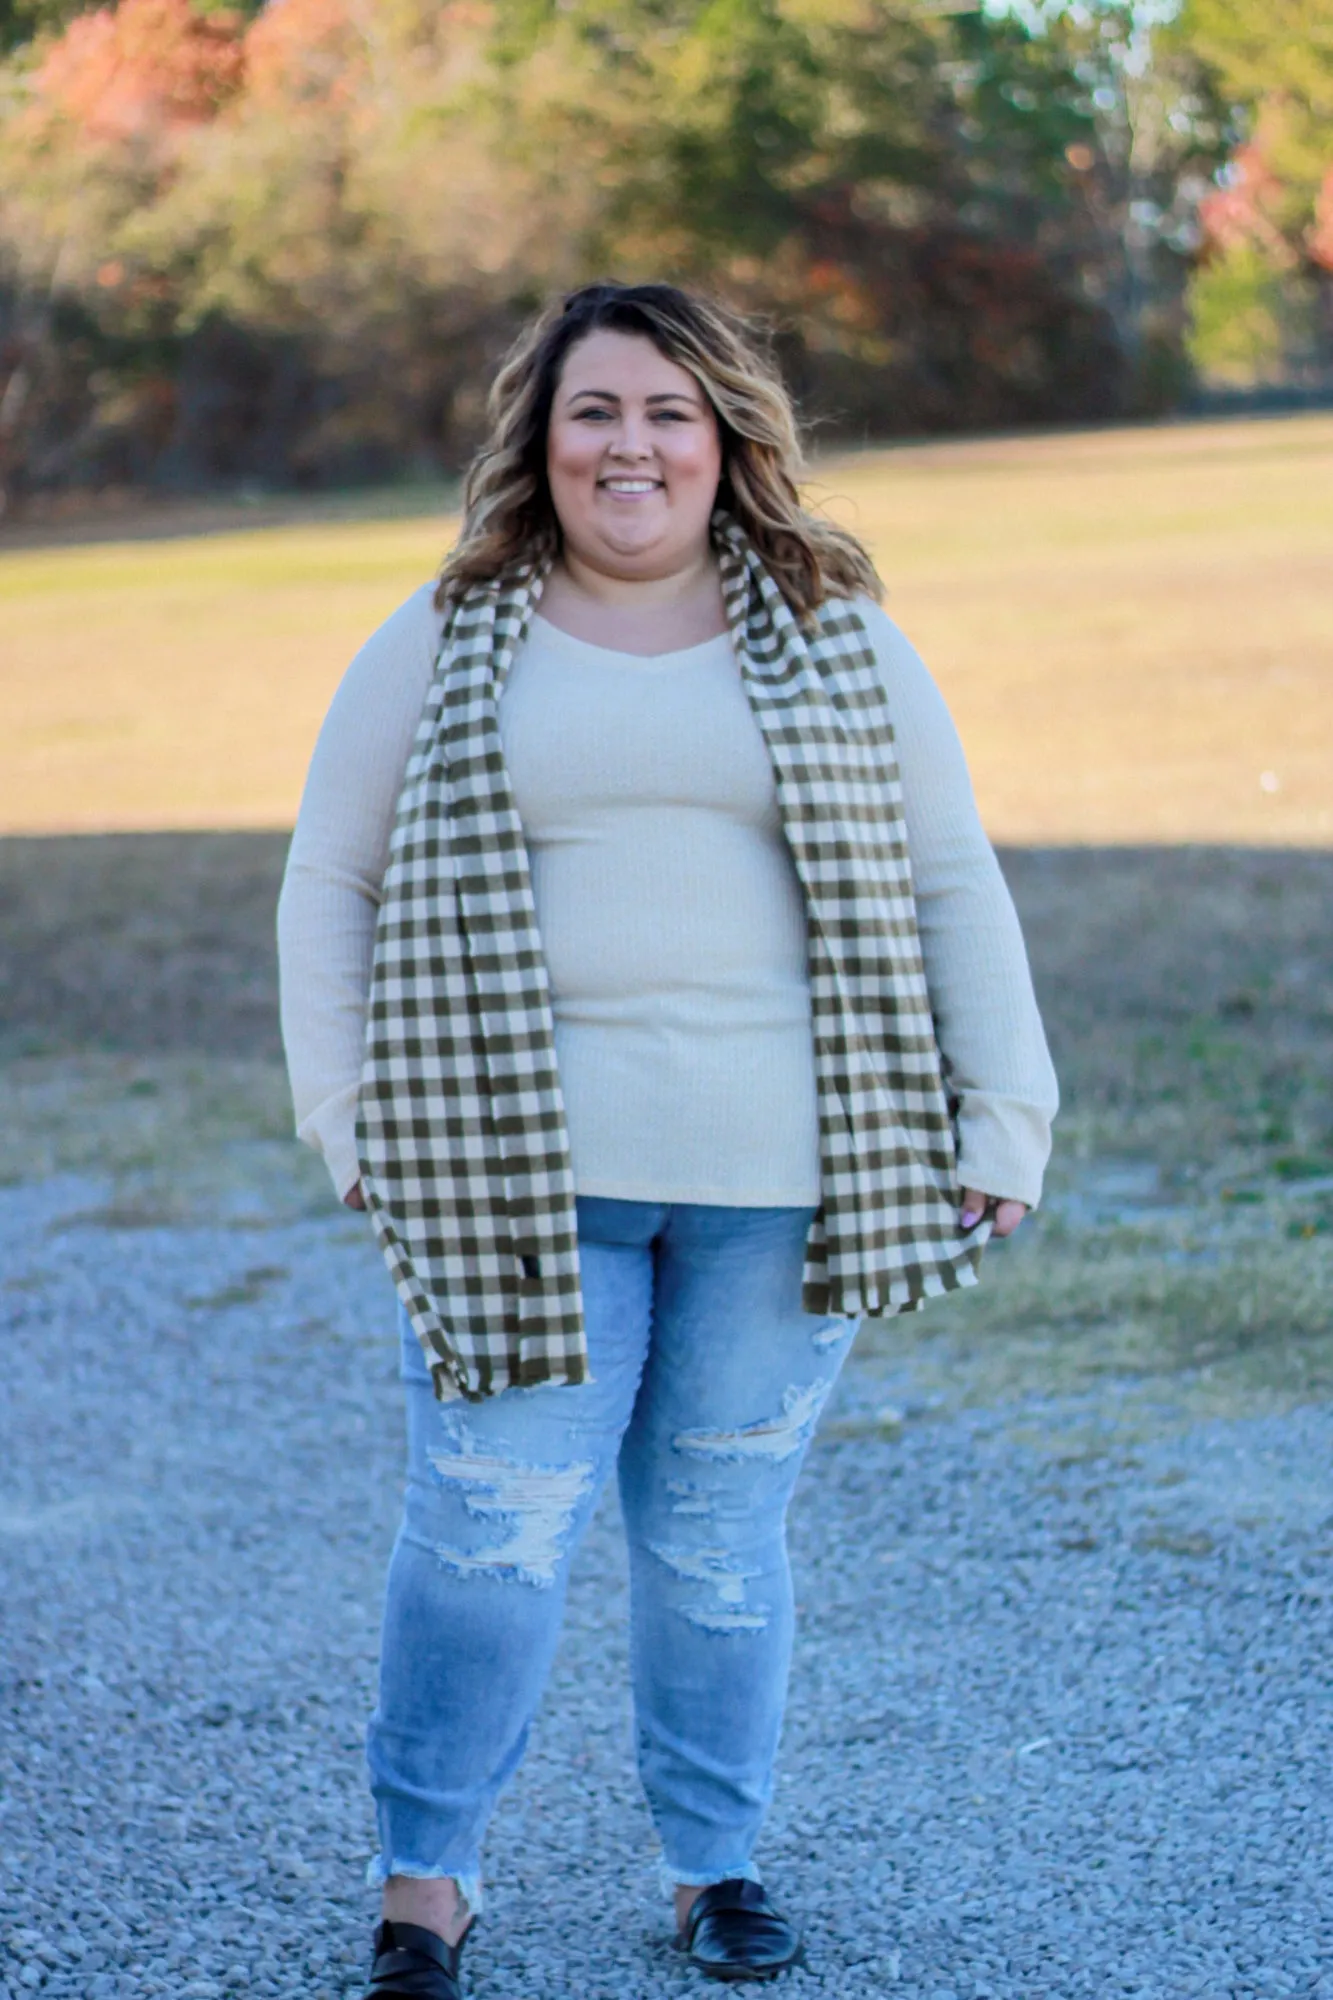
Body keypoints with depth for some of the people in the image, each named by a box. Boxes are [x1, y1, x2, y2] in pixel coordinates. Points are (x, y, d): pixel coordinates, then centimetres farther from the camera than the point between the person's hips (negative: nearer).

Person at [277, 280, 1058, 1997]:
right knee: (490, 1527, -5)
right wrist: (351, 1125, 3)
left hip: (774, 1177, 1)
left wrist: (1005, 1121, 4)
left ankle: (718, 1861, 24)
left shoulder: (838, 644, 10)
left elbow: (953, 885, 12)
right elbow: (330, 885, 11)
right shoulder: (442, 648, 8)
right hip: (520, 1174, -1)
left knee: (719, 1533, 7)